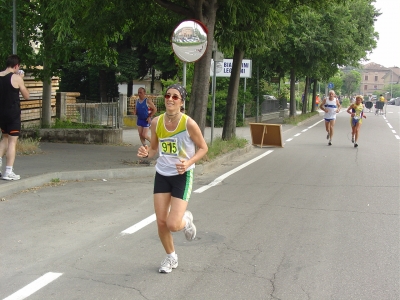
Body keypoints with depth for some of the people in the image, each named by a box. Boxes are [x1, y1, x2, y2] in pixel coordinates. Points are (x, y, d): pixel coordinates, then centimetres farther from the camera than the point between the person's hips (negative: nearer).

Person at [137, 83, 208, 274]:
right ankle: (171, 257, 31)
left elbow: (203, 148, -5)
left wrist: (188, 162, -22)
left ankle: (186, 219, 27)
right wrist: (146, 153, -14)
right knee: (161, 222, 5)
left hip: (182, 176, -4)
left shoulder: (189, 124, -17)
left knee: (173, 225, -12)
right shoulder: (156, 122, -5)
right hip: (162, 174, 4)